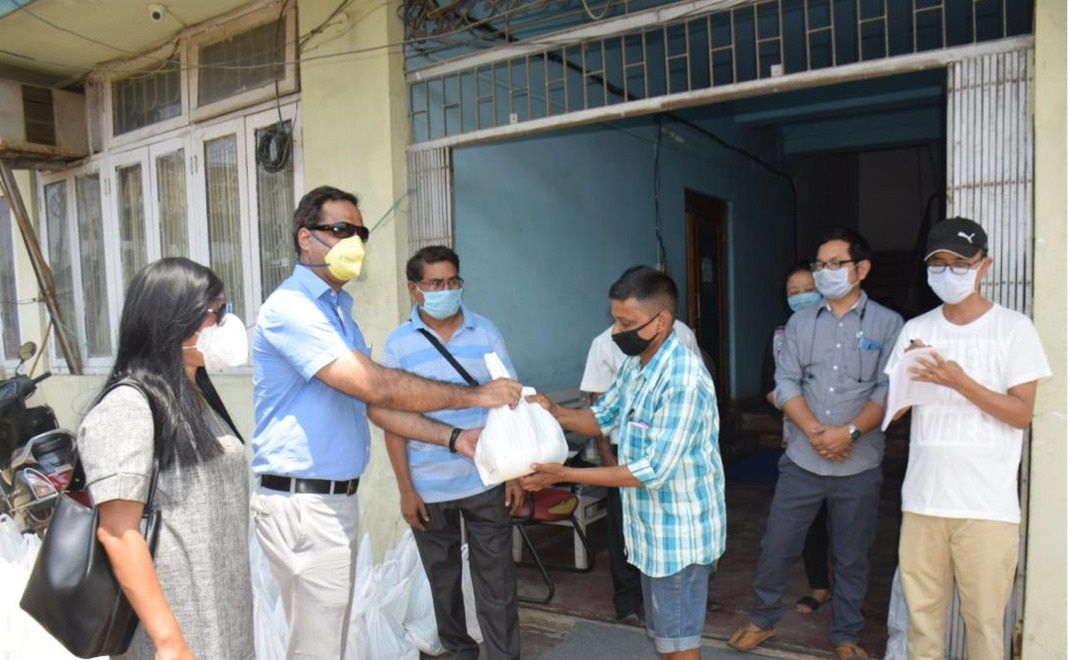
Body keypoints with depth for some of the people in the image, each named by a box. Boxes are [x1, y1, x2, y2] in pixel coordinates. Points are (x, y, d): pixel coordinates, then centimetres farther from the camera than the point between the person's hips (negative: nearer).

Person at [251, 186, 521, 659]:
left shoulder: (338, 311, 14)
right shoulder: (291, 308, -16)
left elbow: (374, 406, 12)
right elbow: (375, 386, -24)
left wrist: (454, 438, 2)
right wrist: (473, 396, -17)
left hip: (338, 498, 9)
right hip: (302, 504, -9)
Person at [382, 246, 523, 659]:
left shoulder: (485, 332, -1)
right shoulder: (399, 343, -4)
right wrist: (405, 489, -5)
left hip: (486, 481, 0)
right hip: (428, 487, 0)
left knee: (496, 578, 7)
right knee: (443, 578, 17)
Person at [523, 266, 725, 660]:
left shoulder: (684, 380, -28)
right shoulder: (635, 364, 2)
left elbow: (653, 471, -28)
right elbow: (603, 418, 13)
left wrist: (564, 475, -27)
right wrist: (554, 413, -8)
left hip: (679, 531, -8)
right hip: (651, 527, 9)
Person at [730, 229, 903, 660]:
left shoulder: (887, 324, -1)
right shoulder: (800, 322, 6)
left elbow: (888, 391, -8)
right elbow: (786, 383, -1)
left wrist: (849, 431, -20)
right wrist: (814, 430, -15)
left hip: (859, 465, -1)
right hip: (802, 460, 2)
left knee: (851, 557, 13)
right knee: (777, 546, 9)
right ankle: (763, 619, 30)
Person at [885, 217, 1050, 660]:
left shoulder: (1014, 329, -3)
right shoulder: (916, 329, 7)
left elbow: (1022, 414, -7)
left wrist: (959, 381, -19)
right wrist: (911, 377, -12)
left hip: (987, 504, -3)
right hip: (922, 498, 3)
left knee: (984, 615, 5)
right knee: (922, 609, 12)